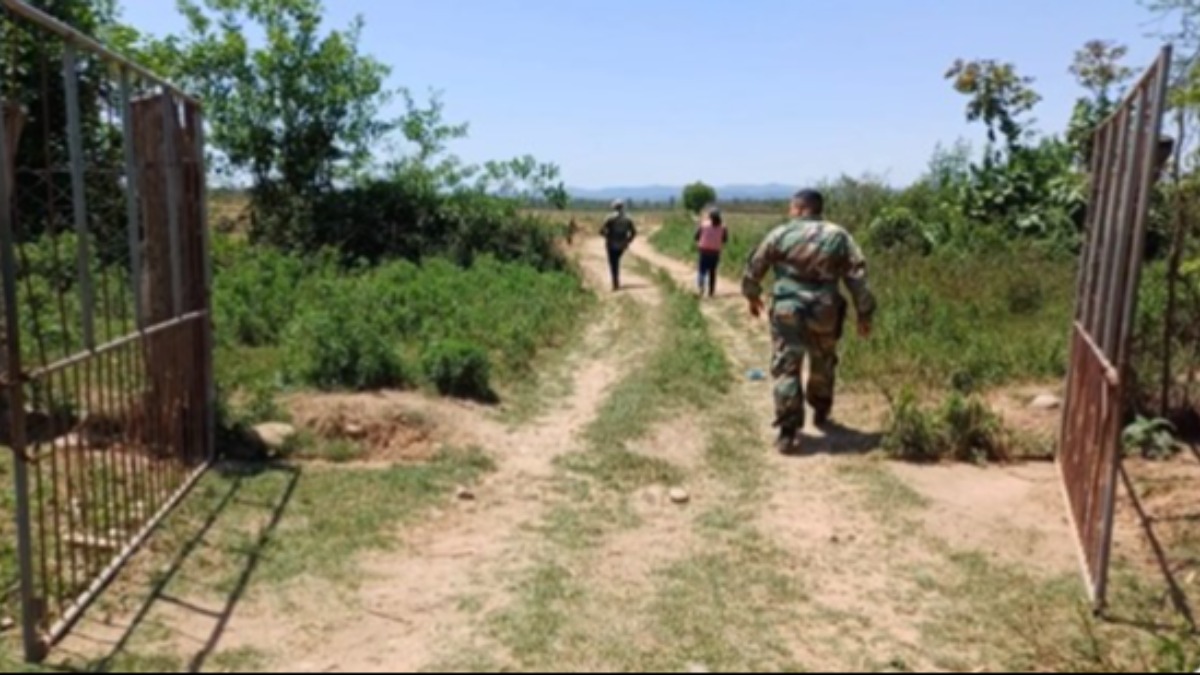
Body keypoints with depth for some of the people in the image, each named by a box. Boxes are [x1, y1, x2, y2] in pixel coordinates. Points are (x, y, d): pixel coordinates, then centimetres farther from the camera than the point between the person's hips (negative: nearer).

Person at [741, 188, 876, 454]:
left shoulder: (780, 234, 1)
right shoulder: (839, 236, 5)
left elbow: (754, 266, 9)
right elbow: (857, 276, 2)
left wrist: (752, 295, 26)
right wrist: (864, 313, 7)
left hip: (786, 309, -2)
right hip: (824, 311, 2)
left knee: (786, 367, 0)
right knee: (823, 363, 24)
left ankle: (789, 431, -6)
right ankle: (821, 412, 41)